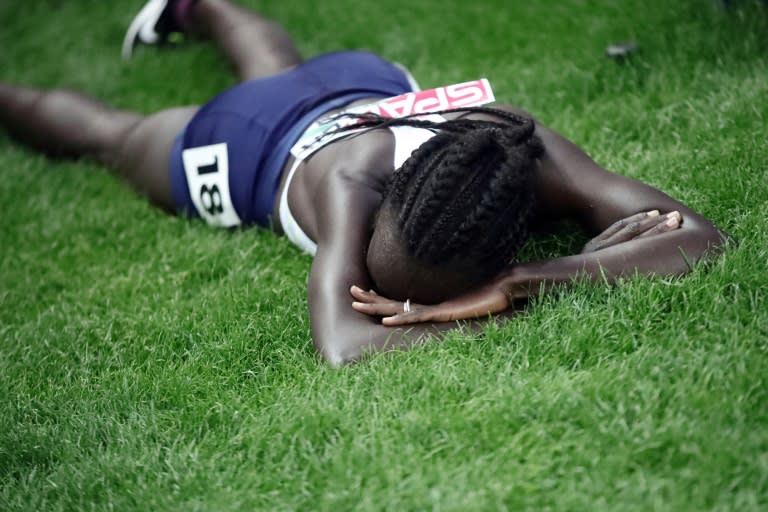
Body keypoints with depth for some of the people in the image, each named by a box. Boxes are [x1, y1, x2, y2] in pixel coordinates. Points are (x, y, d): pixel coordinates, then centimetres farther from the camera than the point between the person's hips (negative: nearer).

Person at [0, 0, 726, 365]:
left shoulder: (529, 156, -45)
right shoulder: (352, 185, -53)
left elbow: (701, 237, -52)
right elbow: (343, 350, -66)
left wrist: (515, 286, -62)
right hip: (251, 143, -4)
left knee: (281, 73, 40)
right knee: (110, 134, 27)